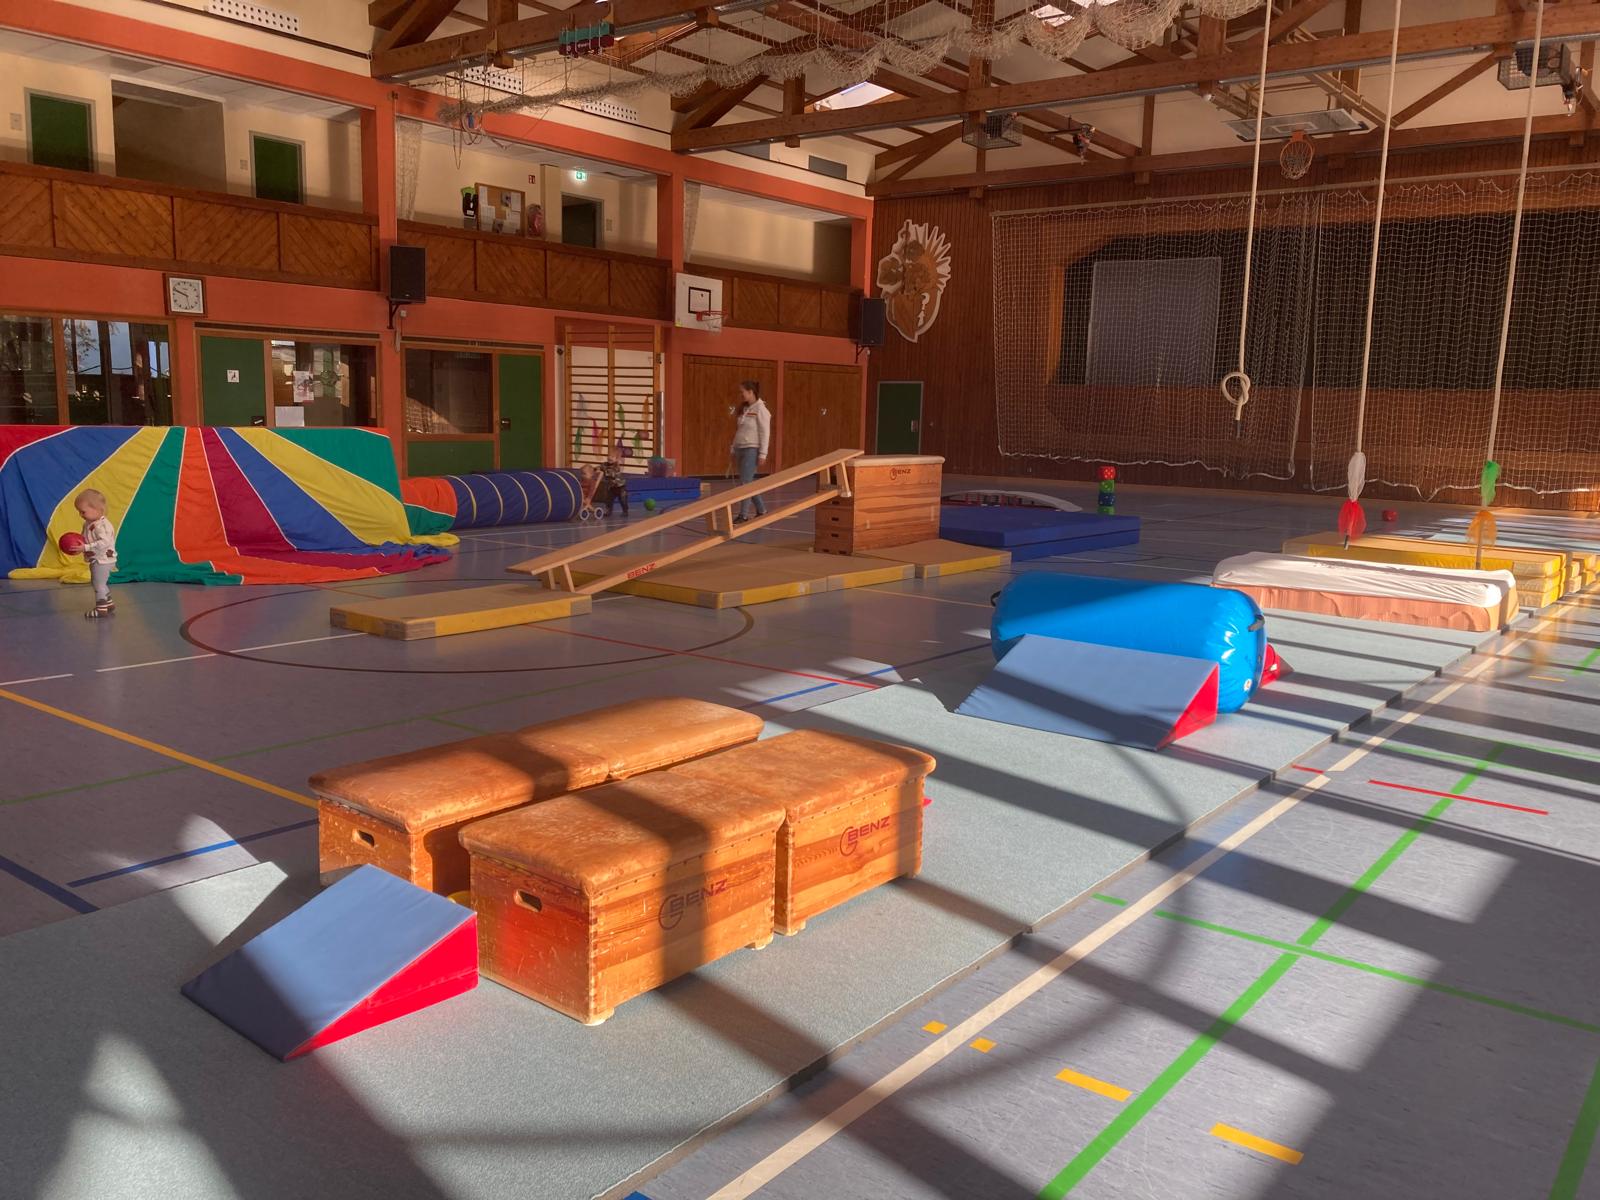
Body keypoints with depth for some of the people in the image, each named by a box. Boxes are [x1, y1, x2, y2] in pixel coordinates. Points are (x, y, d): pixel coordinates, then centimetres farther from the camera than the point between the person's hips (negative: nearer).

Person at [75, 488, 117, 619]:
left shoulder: (102, 525, -25)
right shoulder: (88, 524, 6)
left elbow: (104, 542, -34)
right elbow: (85, 540, 17)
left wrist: (85, 548, -33)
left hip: (102, 560, -10)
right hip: (97, 560, 10)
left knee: (99, 583, -4)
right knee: (101, 583, 21)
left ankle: (102, 608, 3)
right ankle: (108, 603, 34)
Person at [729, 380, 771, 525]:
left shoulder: (760, 409, -9)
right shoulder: (744, 409, 14)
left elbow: (765, 433, -12)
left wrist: (763, 454, -15)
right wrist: (734, 451, 17)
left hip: (752, 450, -8)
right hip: (740, 449, 8)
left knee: (745, 483, -10)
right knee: (747, 483, 11)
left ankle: (742, 515, -7)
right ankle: (761, 510, 24)